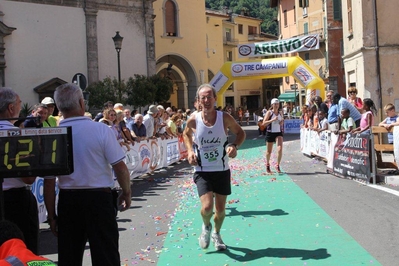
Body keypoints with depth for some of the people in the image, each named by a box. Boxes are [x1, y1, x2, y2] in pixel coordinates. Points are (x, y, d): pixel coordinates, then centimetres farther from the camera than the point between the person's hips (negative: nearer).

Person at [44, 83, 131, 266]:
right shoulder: (100, 130, -11)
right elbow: (120, 167, -9)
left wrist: (51, 215, 8)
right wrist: (126, 193, 8)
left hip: (67, 200, 3)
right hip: (98, 198, -3)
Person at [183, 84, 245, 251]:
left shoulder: (225, 118, -11)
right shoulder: (193, 120, -10)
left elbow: (240, 133, 4)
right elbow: (186, 134, 12)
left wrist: (235, 146, -16)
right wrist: (190, 151, -5)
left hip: (222, 170, 2)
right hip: (202, 171, -1)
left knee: (221, 209, 10)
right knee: (207, 207, -18)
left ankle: (216, 234, 42)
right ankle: (206, 226, 18)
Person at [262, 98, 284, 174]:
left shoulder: (280, 113, 6)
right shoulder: (269, 112, -7)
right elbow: (264, 123, -14)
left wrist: (282, 122, -6)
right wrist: (272, 120, -25)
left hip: (279, 133, 3)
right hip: (270, 133, -3)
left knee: (280, 149, -17)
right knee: (269, 151, 10)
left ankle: (278, 165, -4)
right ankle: (267, 165, 34)